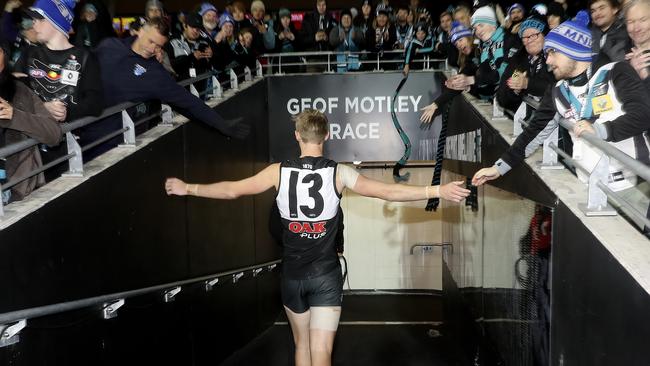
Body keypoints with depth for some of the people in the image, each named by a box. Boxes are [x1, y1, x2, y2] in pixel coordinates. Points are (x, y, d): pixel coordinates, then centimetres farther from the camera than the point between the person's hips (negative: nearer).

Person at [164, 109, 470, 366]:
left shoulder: (279, 172, -5)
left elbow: (232, 190, 1)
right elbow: (387, 192, -15)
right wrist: (438, 191, -13)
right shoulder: (339, 173, -9)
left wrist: (188, 188, 16)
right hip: (326, 275, -2)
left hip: (292, 275, 2)